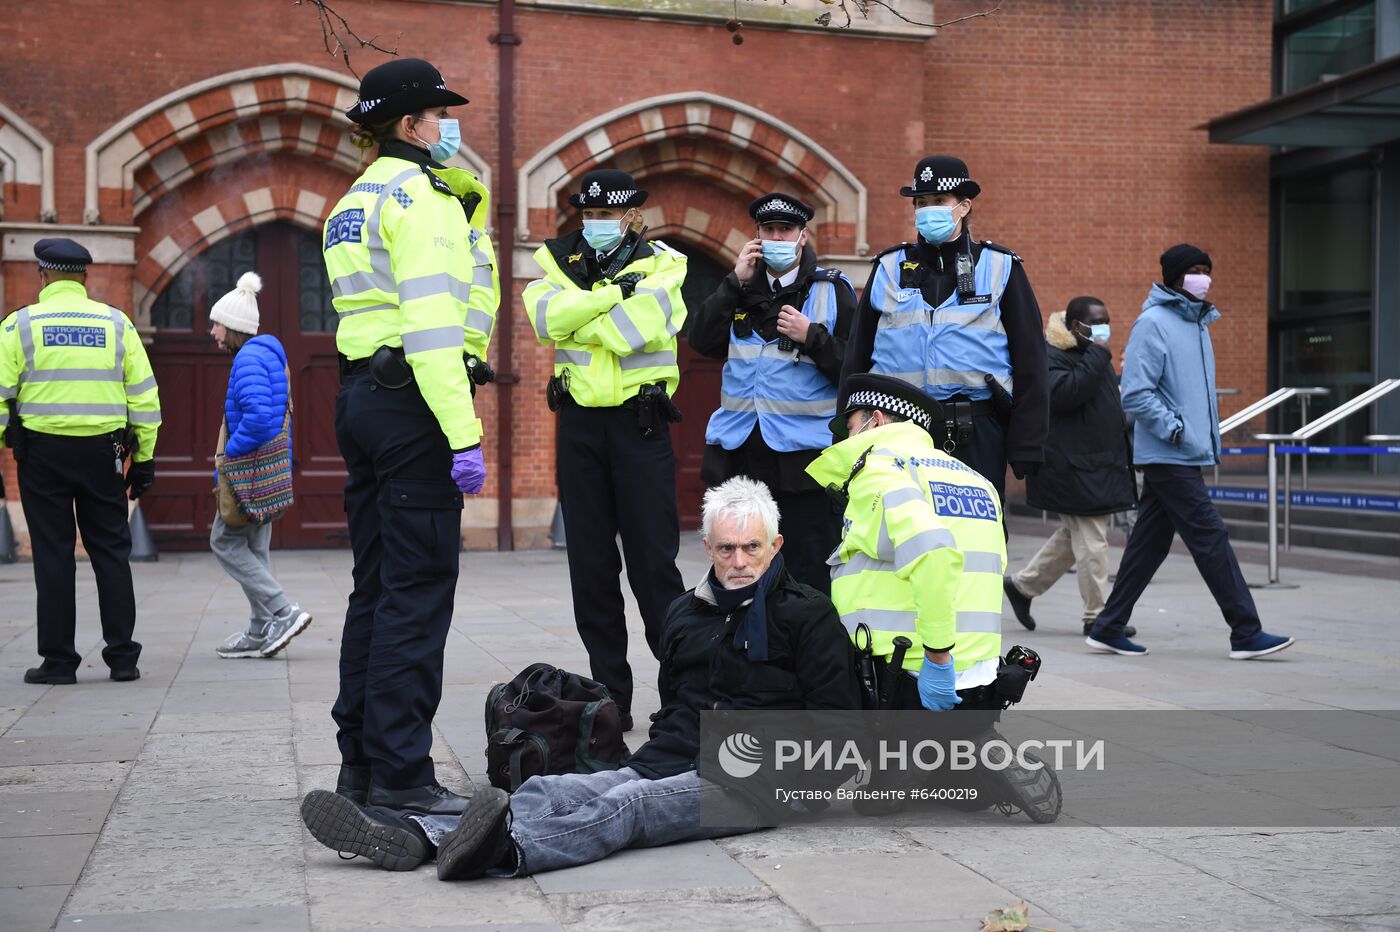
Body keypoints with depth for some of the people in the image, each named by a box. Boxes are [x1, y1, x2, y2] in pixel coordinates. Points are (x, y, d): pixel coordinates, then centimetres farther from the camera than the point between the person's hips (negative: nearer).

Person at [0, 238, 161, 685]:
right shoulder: (116, 323, 6)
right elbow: (144, 395, 5)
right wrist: (144, 458, 10)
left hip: (43, 451, -1)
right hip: (103, 450, 2)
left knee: (53, 555, 4)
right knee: (111, 552, 8)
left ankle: (58, 661, 6)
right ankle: (123, 657, 8)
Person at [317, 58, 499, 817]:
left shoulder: (353, 202, 20)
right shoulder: (418, 194, -9)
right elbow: (431, 321, -20)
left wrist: (467, 206, 16)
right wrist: (464, 433, -23)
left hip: (361, 397, 10)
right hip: (411, 404, -10)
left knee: (376, 585, 13)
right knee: (418, 590, -7)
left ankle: (360, 760, 18)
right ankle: (400, 774, -5)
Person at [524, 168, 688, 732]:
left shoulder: (661, 264, 1)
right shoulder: (559, 259, 10)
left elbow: (635, 330, -17)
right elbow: (547, 318, -12)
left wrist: (575, 313, -9)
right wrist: (613, 291, -16)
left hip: (640, 421, -3)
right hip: (579, 421, 3)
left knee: (653, 558, -3)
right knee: (590, 560, 5)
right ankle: (609, 695, 13)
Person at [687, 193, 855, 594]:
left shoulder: (832, 290, 0)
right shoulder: (743, 288, 13)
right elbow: (701, 342, -1)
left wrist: (811, 336, -18)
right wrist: (735, 282, -5)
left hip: (801, 454, -4)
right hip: (741, 452, 4)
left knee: (809, 575, -2)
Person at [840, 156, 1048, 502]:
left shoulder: (1000, 267, 6)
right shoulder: (889, 268, 11)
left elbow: (1029, 361, 3)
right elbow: (856, 359, 12)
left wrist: (1026, 447, -4)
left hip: (977, 437, -2)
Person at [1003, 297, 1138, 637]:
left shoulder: (1093, 358, 20)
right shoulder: (1052, 357, -11)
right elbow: (1063, 392, -30)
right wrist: (1097, 355, -25)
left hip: (1097, 465, 10)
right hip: (1073, 466, -10)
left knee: (1074, 536, 16)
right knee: (1091, 540, -6)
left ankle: (1023, 585, 28)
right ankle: (1097, 616, 2)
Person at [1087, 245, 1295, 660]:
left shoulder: (1197, 322, 17)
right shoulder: (1153, 323, -11)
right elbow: (1136, 394, -16)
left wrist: (1210, 436, 16)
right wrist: (1175, 429, -18)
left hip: (1189, 454, 9)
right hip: (1169, 456, -9)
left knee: (1150, 543, 10)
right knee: (1210, 538, -8)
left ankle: (1108, 628, 16)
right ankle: (1247, 633, -3)